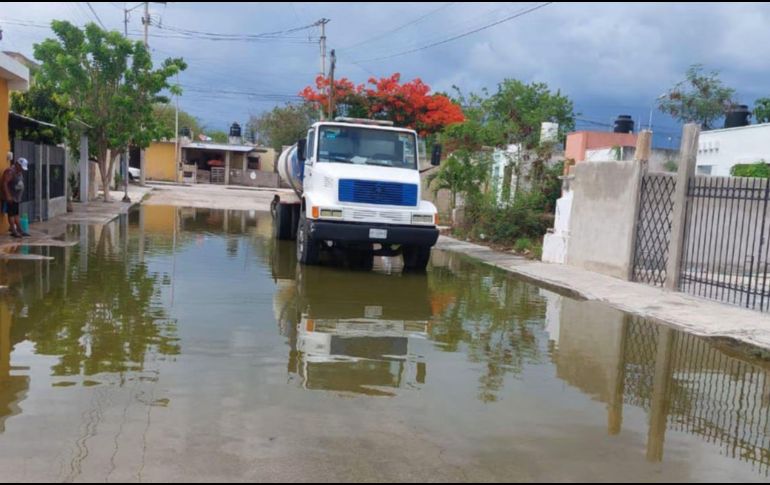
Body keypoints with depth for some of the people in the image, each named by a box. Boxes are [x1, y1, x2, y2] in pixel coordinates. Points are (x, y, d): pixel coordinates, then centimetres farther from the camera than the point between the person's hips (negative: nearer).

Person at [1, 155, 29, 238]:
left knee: (16, 213, 13)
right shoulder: (10, 171, -17)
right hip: (10, 197, -9)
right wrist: (8, 196, -24)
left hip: (16, 197, 9)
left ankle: (19, 230, 17)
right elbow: (4, 183, -22)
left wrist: (19, 197, 20)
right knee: (11, 213, -4)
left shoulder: (19, 172, 12)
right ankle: (13, 231, -1)